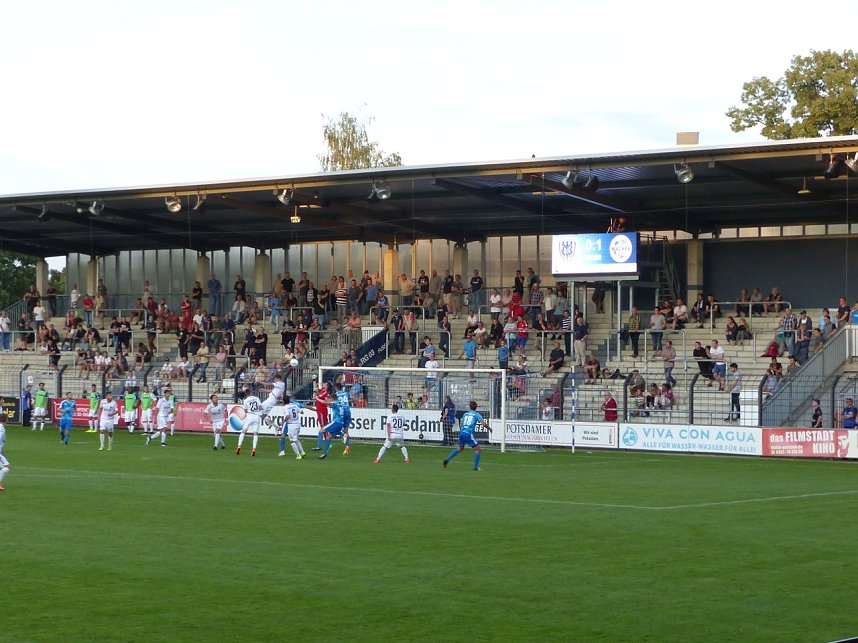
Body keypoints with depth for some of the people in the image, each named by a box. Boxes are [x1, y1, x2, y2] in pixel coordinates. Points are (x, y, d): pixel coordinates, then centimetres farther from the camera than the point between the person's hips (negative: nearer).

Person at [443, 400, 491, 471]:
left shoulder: (465, 414, 16)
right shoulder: (477, 415, 2)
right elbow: (484, 424, -9)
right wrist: (489, 428, 9)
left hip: (462, 433, 6)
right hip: (469, 434, -5)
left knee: (460, 448, 25)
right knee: (477, 449, 7)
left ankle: (447, 459, 14)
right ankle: (476, 467, 5)